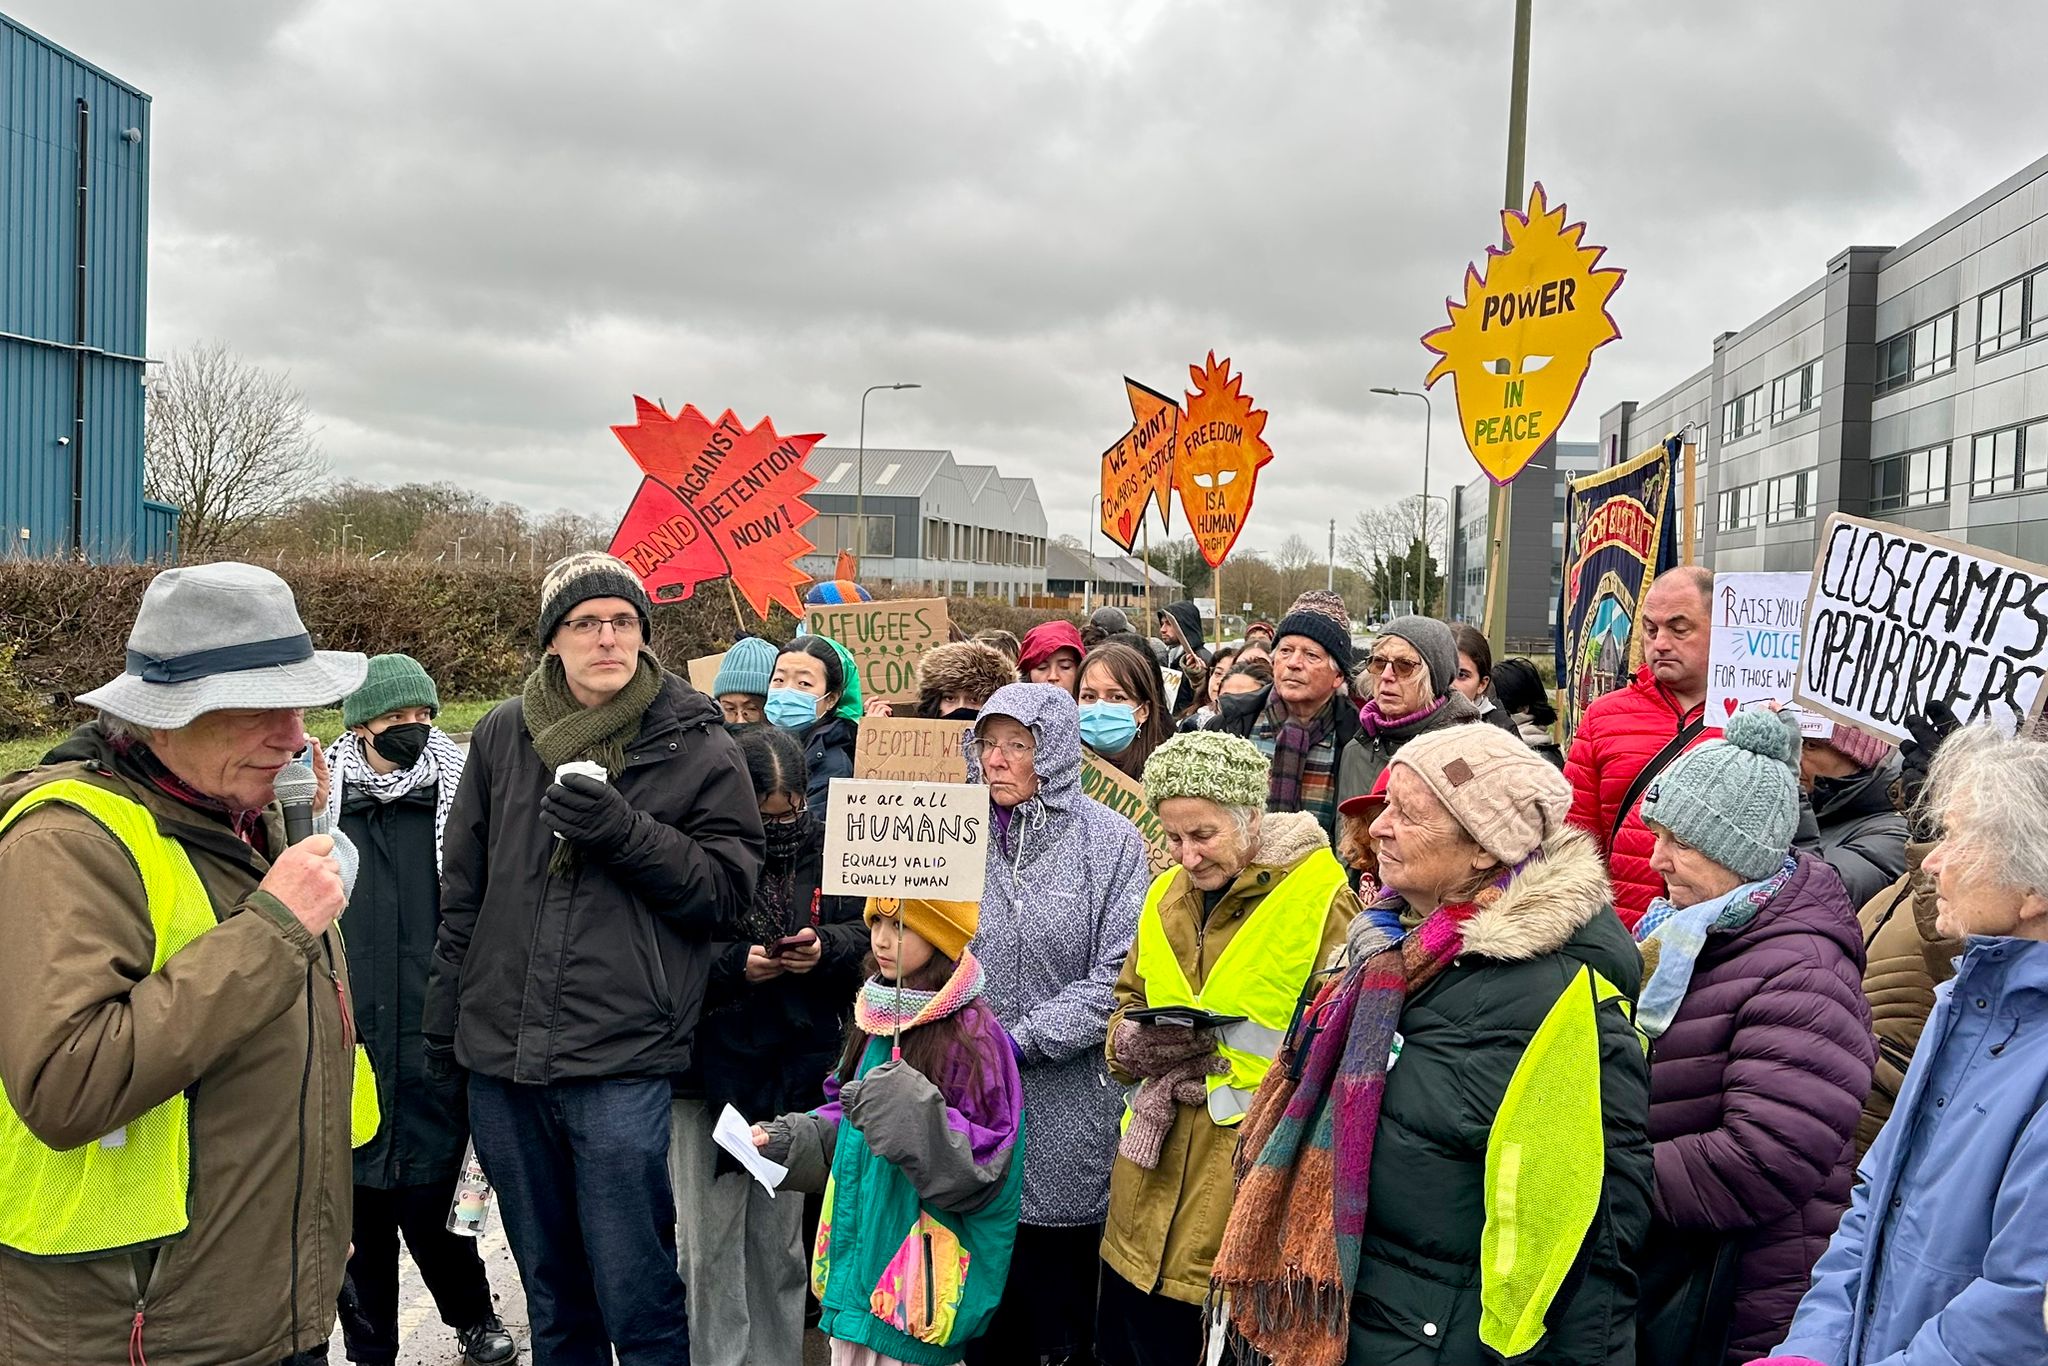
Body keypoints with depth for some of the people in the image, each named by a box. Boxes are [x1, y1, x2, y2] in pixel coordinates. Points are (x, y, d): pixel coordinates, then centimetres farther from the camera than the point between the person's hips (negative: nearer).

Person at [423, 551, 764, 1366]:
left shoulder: (696, 746, -3)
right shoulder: (504, 734, 7)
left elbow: (727, 888, -6)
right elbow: (462, 891, 13)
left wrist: (624, 831, -18)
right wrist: (443, 1022, 12)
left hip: (621, 1063, -4)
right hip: (500, 1056, 4)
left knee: (635, 1293, 2)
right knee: (551, 1290, 19)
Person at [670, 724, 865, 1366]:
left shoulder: (824, 847, 0)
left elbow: (867, 934, 6)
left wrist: (826, 948, -13)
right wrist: (735, 964, -22)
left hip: (794, 1072, 3)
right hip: (705, 1067, -3)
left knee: (780, 1240, 15)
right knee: (708, 1243, 4)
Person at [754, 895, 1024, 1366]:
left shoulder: (970, 1033, -16)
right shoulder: (876, 1014, 7)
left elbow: (983, 1160, -17)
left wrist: (917, 1117, -31)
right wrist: (792, 1137, 3)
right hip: (859, 1248, 7)